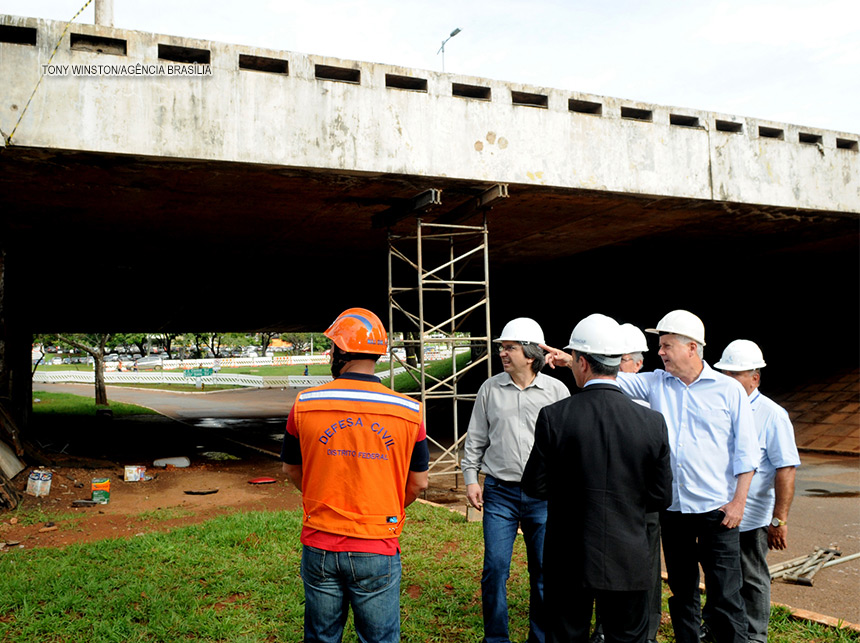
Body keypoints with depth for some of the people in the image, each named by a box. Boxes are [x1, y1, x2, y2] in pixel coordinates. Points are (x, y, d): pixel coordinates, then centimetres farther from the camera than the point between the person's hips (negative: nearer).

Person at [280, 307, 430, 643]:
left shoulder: (304, 404, -8)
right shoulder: (407, 411, -9)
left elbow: (292, 470, 7)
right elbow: (418, 483, 1)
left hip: (319, 546, 1)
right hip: (377, 552, -1)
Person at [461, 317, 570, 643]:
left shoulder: (557, 390, 0)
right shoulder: (490, 389, 4)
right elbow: (475, 438, 9)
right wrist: (470, 478, 3)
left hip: (543, 495, 0)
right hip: (499, 492, 1)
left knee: (543, 572, 8)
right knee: (495, 568, 0)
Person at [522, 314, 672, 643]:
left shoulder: (554, 417, -14)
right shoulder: (653, 422, -10)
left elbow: (535, 487, -7)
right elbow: (661, 498, -2)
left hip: (568, 561, -1)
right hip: (628, 562, 1)